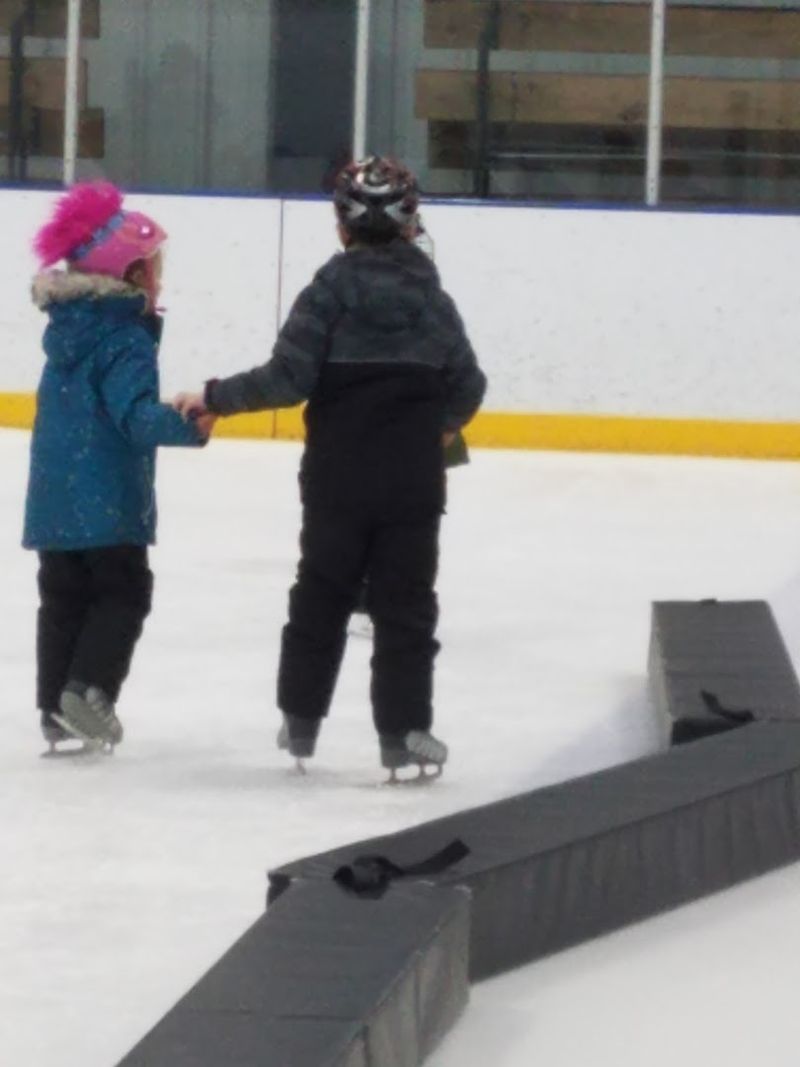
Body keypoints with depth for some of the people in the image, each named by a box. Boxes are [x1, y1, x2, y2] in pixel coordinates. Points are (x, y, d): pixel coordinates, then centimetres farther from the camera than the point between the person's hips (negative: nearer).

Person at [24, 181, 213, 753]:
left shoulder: (68, 325, 11)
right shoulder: (125, 340, -16)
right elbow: (138, 415, -28)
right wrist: (186, 426, -42)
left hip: (54, 498, 8)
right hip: (107, 503, -8)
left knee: (64, 598, 13)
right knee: (123, 595, 2)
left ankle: (57, 707, 14)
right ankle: (89, 688, -13)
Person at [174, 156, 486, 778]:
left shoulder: (330, 289, -9)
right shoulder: (431, 295, 1)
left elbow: (289, 377, -16)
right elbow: (467, 385, 4)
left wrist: (214, 398, -7)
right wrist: (444, 424, 25)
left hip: (337, 477, -1)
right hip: (413, 479, 1)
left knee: (322, 593, 12)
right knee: (406, 600, 5)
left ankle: (301, 720, 20)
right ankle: (402, 731, 2)